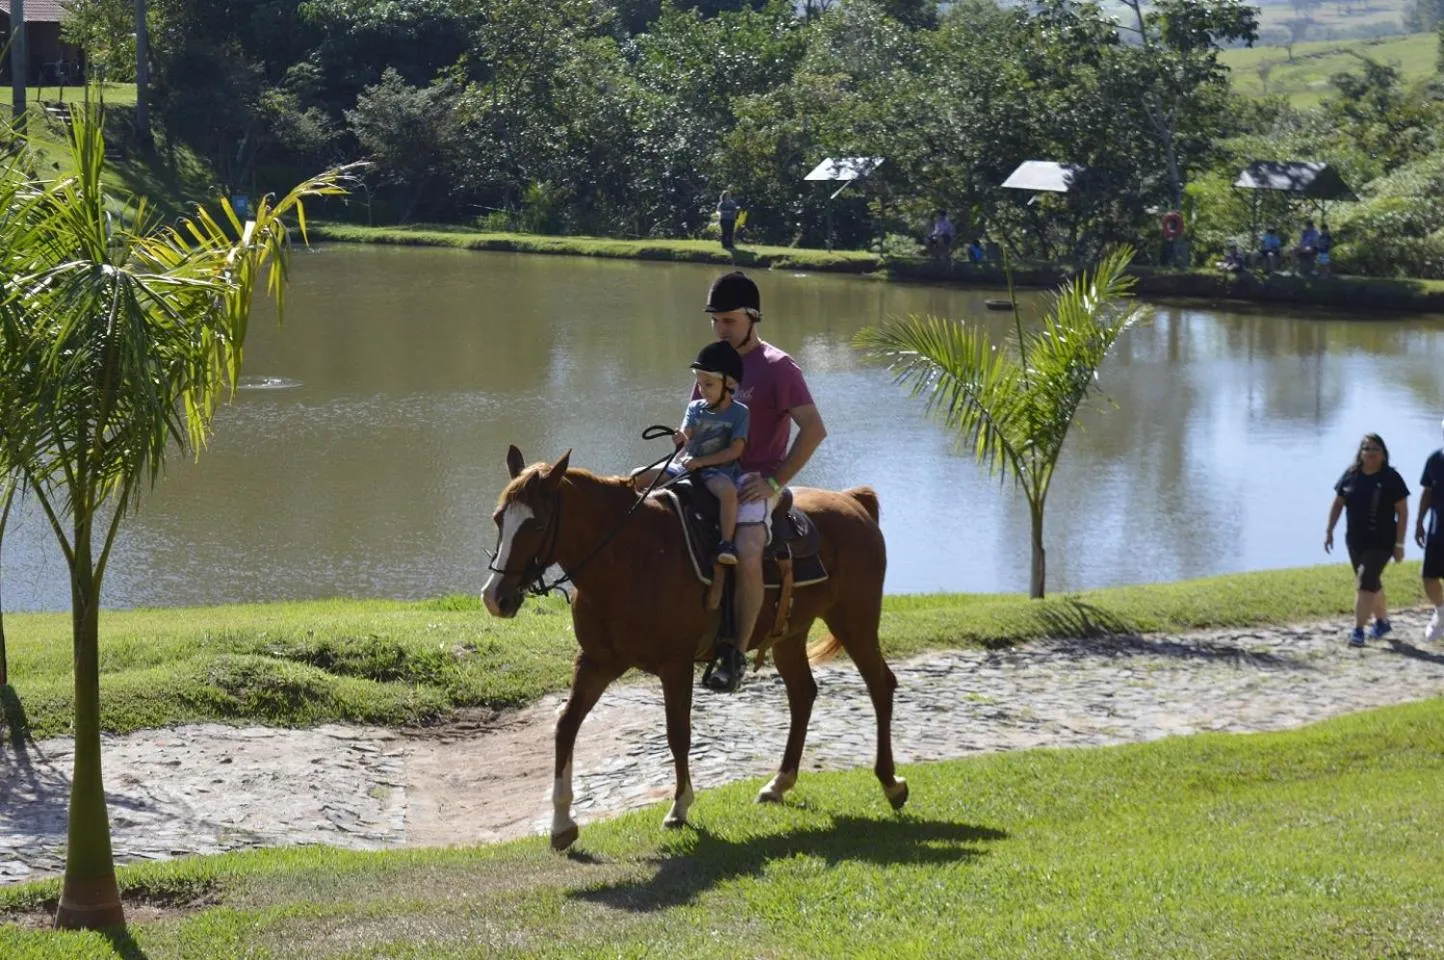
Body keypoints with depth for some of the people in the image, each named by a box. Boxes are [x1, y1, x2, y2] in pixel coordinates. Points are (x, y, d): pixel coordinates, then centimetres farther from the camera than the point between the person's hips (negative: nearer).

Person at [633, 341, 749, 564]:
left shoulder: (739, 413, -5)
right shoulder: (696, 407, 10)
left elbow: (735, 450, -13)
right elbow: (686, 435, 0)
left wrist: (700, 461, -18)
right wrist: (682, 438, -27)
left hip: (717, 470, -6)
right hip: (685, 465, 6)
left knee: (728, 491, -41)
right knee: (637, 478, 0)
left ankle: (727, 543, -42)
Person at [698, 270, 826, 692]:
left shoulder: (777, 368, -5)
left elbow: (814, 430, -12)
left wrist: (775, 482, -16)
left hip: (754, 480, -7)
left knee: (747, 553, -33)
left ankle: (735, 653, -23)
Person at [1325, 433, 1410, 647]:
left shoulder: (1391, 478, -10)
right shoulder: (1351, 475, 2)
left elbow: (1402, 512, -9)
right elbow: (1337, 504, 12)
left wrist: (1399, 544, -12)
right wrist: (1329, 531, 7)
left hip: (1381, 542, -5)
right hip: (1355, 541, 5)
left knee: (1366, 583, -13)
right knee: (1371, 583, 17)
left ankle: (1358, 630, -13)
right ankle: (1382, 621, 35)